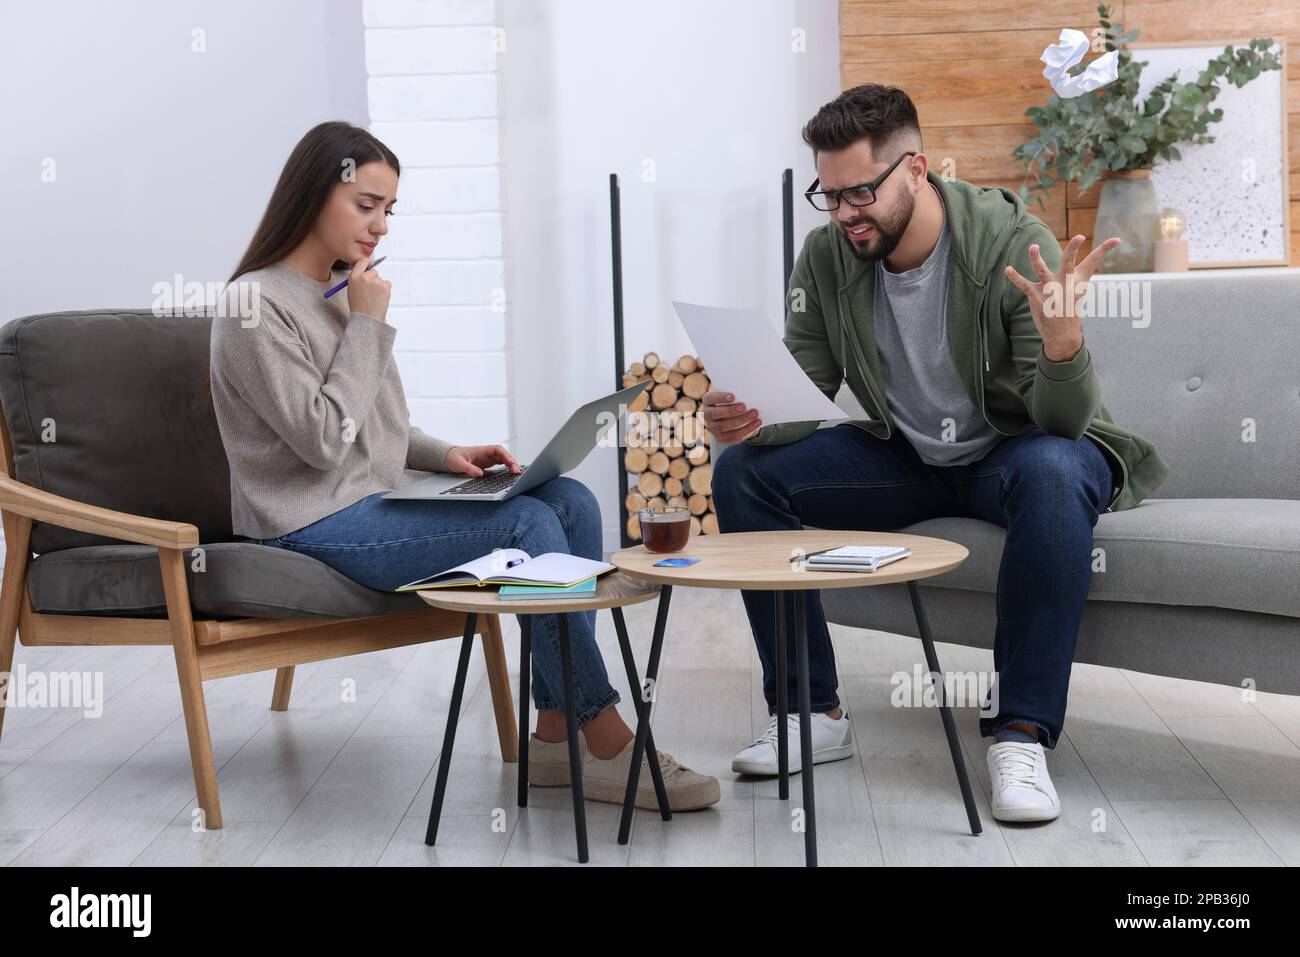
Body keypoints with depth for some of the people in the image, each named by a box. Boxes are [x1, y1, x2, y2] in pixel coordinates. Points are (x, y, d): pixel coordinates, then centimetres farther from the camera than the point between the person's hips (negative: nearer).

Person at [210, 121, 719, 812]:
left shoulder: (343, 293, 17)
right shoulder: (256, 308, -10)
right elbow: (323, 440, -18)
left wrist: (444, 454, 2)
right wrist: (368, 326, -13)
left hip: (377, 498, 9)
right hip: (315, 527, -9)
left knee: (571, 501, -12)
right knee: (525, 525, -25)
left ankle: (555, 736, -14)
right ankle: (610, 750, -18)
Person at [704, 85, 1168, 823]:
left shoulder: (1011, 242, -23)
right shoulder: (827, 257, -9)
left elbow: (1062, 422, -26)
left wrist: (1062, 341, -48)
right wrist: (750, 420, -27)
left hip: (1013, 452, -4)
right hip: (905, 458, 5)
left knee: (1052, 471, -40)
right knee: (745, 469, -13)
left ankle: (1022, 734, -32)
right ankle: (814, 713, -7)